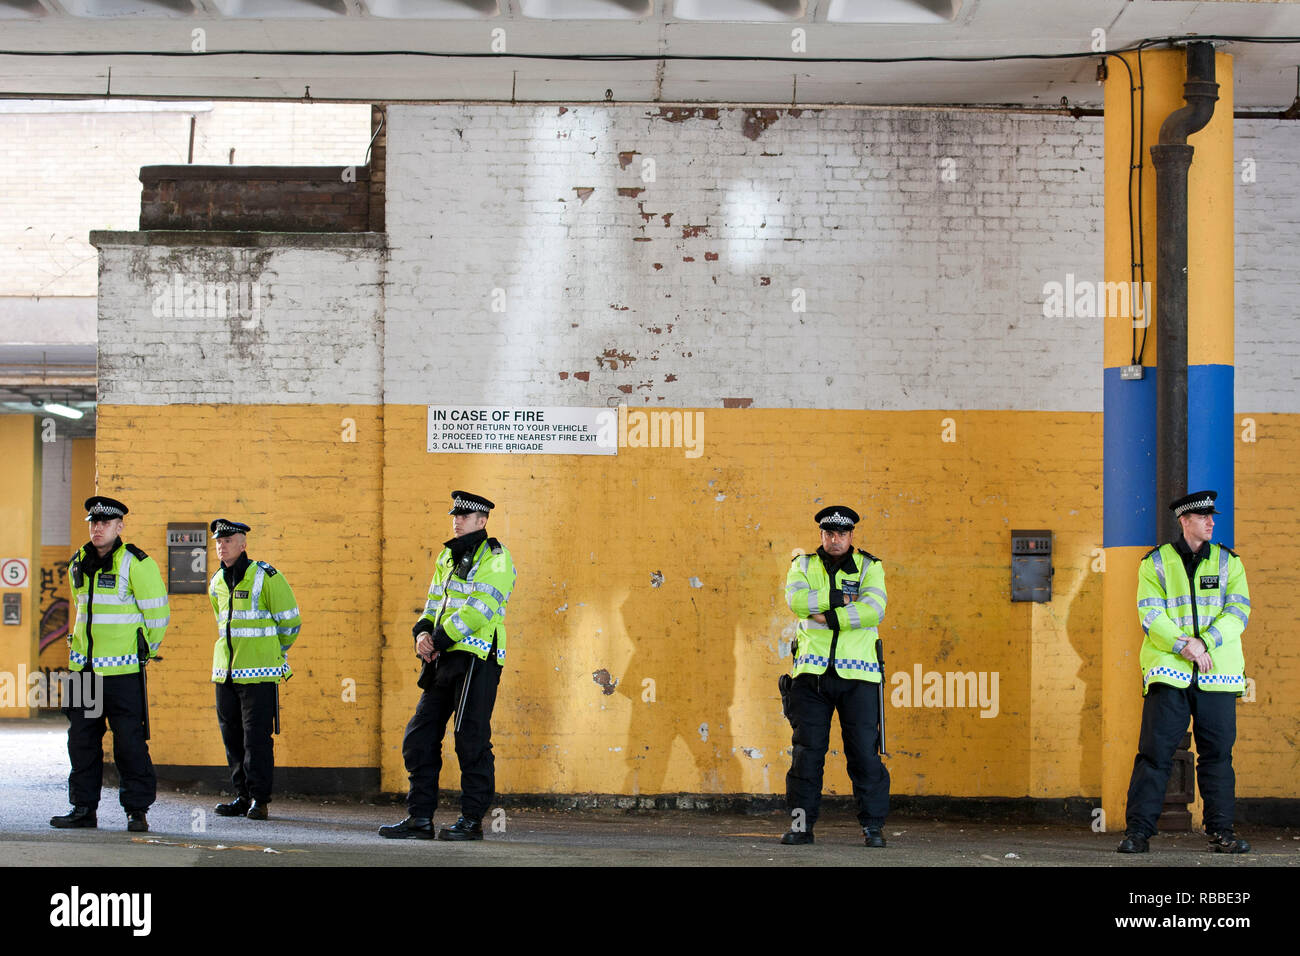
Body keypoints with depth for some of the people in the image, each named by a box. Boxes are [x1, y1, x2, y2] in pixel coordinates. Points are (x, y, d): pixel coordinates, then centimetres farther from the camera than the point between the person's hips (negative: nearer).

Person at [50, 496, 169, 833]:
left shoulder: (136, 564, -10)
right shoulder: (77, 564, 11)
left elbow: (157, 612, -4)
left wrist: (147, 649, 4)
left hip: (123, 668, -6)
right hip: (84, 666, 7)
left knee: (129, 741, -5)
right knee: (81, 738, 8)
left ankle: (137, 810, 2)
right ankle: (84, 808, 17)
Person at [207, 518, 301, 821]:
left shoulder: (265, 577, -7)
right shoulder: (217, 583, 13)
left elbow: (290, 621, -1)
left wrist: (275, 652, 10)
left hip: (259, 674, -6)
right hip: (225, 672, 6)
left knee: (257, 736, -7)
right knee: (232, 737, 8)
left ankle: (259, 799, -2)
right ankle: (243, 796, 16)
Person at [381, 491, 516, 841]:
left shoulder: (495, 558, -7)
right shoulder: (448, 556, 19)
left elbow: (479, 609, -17)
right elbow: (435, 602, 17)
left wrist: (439, 640, -18)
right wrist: (422, 632, -4)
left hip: (476, 661, -8)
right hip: (443, 662, 8)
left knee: (471, 741, -5)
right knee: (419, 738, 6)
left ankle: (472, 819, 4)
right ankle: (420, 818, 11)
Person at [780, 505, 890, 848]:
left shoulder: (869, 567, 7)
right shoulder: (803, 565, 12)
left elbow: (874, 609, -11)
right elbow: (796, 600, -10)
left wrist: (824, 615, -13)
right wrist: (841, 599, -11)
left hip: (857, 673, -1)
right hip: (812, 672, 1)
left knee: (865, 750, -2)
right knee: (807, 749, 1)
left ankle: (872, 825, 6)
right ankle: (802, 822, 9)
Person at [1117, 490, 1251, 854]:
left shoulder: (1228, 562, 12)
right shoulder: (1155, 562, 7)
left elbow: (1238, 610, 1)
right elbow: (1150, 614, -2)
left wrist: (1204, 642, -13)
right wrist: (1183, 644, -16)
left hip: (1217, 674, 2)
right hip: (1169, 670, -2)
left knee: (1217, 752, 3)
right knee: (1155, 751, -5)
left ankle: (1221, 831, 11)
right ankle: (1137, 830, -2)